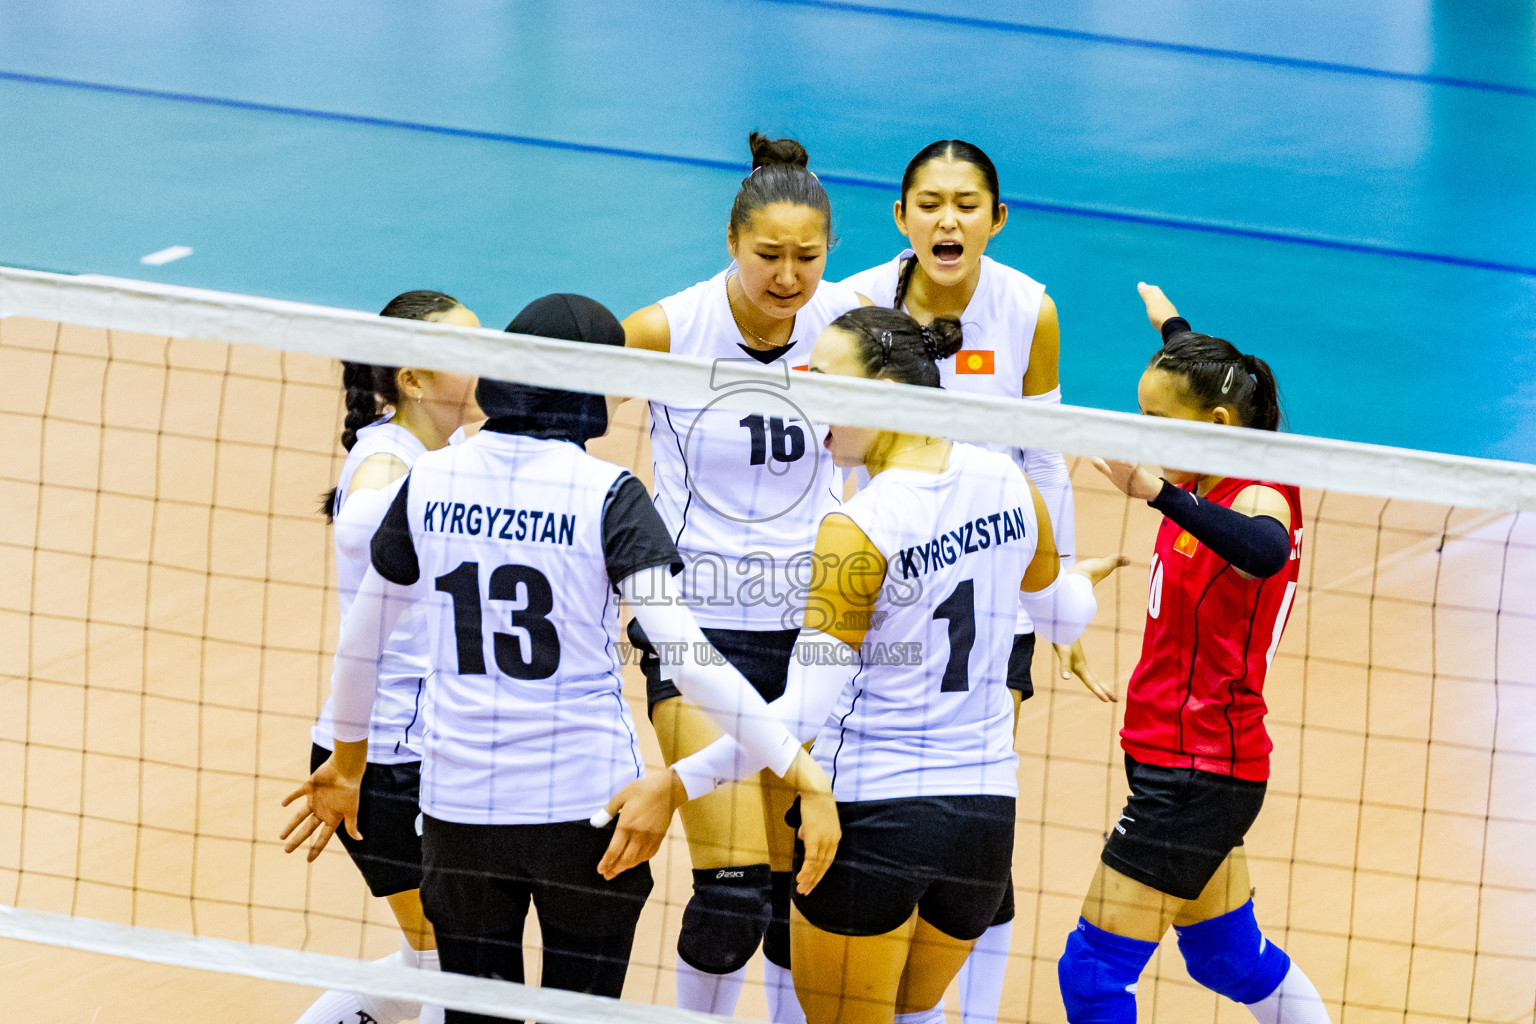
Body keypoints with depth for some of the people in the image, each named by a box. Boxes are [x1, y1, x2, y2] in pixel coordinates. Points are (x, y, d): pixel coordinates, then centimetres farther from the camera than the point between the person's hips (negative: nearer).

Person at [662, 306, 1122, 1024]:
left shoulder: (856, 532, -18)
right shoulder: (1006, 483, 1)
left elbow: (806, 709, -21)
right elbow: (1063, 619, 19)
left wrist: (680, 779, -18)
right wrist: (1082, 582, 42)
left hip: (872, 812, -6)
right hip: (983, 804, 6)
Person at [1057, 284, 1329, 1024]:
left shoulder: (1260, 499, -20)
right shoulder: (1207, 480, 4)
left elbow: (1264, 551, -47)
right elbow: (1208, 381, 29)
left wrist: (1163, 495, -62)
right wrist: (1170, 327, 49)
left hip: (1198, 778, -10)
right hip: (1177, 763, 10)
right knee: (1228, 956, 22)